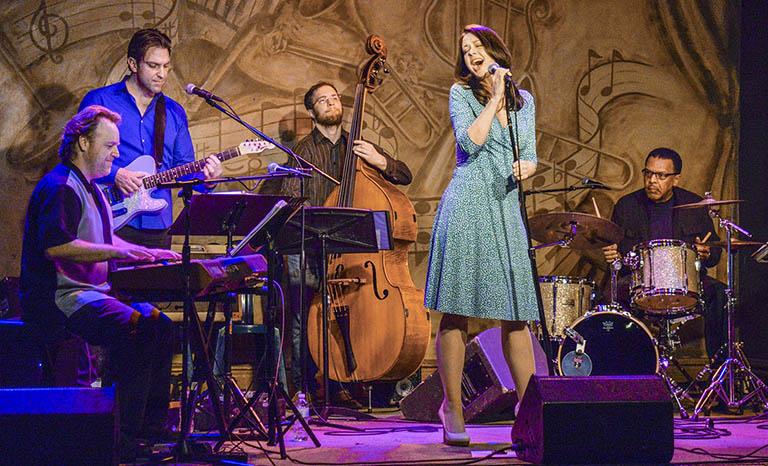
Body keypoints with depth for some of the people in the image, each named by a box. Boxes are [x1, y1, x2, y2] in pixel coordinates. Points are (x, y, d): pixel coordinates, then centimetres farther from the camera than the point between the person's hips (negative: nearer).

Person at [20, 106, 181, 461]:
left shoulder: (89, 188, 22)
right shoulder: (60, 187, -13)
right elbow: (55, 245, -26)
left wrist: (146, 252, 19)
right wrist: (117, 252, -28)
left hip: (89, 292, 11)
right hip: (58, 296, -11)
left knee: (159, 324, 4)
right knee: (136, 330, -27)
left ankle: (152, 427, 5)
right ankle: (124, 437, -25)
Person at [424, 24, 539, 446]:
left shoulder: (524, 101, 17)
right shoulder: (461, 93, 6)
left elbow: (530, 157, 15)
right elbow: (471, 142, -10)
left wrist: (526, 168, -7)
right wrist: (495, 97, -6)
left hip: (506, 208, 4)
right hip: (467, 205, -4)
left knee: (517, 313, 2)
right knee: (457, 311, -5)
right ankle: (452, 408, 1)